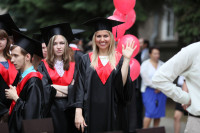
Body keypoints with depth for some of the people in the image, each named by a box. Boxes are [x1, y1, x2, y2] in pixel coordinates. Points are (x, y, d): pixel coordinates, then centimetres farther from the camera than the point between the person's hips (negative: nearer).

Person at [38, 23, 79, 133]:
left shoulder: (73, 65, 10)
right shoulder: (44, 66, 5)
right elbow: (44, 89, -9)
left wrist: (55, 87, -9)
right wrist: (68, 90, -10)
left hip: (70, 111, 2)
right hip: (52, 110, -2)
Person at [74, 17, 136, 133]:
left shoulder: (119, 59, 5)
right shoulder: (86, 60, 8)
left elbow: (123, 84, -8)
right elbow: (80, 87, 3)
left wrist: (126, 59, -12)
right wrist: (78, 113, -6)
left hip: (113, 113, 0)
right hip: (91, 113, 0)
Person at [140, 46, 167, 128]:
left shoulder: (162, 64, 11)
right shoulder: (145, 64, 0)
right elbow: (146, 78, -8)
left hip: (161, 91, 4)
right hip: (149, 90, -4)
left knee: (159, 113, 3)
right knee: (150, 113, -13)